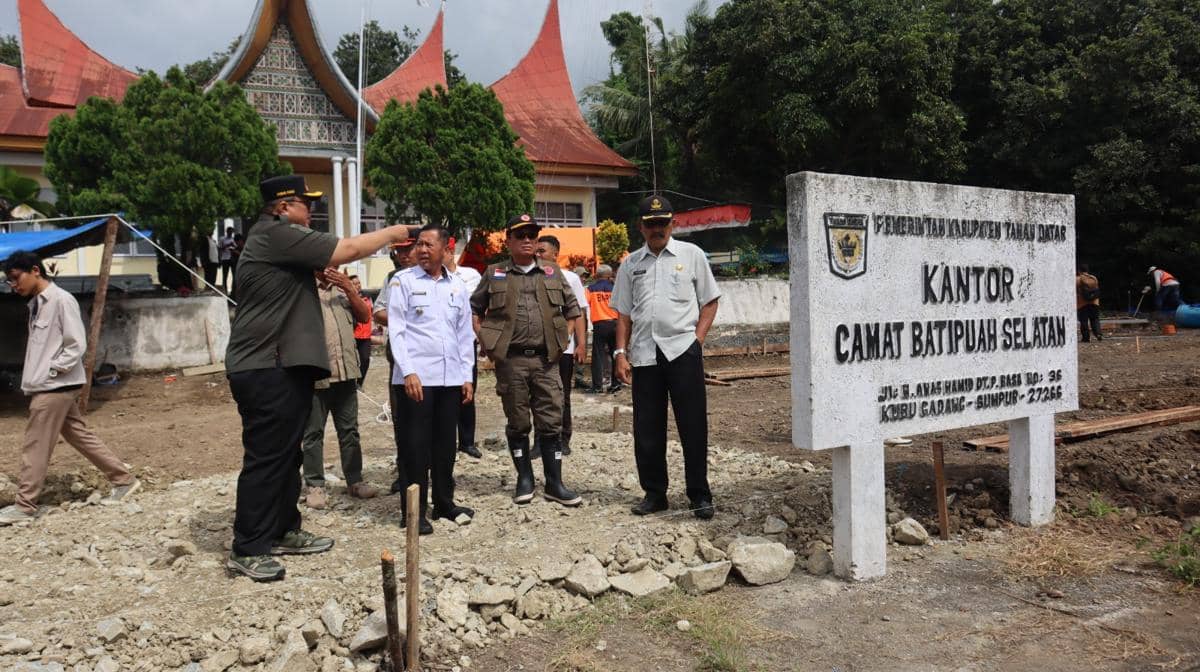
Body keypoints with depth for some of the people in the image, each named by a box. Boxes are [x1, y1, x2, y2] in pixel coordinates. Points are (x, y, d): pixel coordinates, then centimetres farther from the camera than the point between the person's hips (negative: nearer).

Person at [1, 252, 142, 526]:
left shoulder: (61, 300, -14)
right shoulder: (37, 304, 13)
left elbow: (77, 345, -17)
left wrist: (49, 372, -16)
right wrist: (33, 377, 8)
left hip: (55, 387, -9)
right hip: (46, 387, 9)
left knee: (35, 448, -2)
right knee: (81, 437, 11)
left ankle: (24, 507, 7)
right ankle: (124, 481, 17)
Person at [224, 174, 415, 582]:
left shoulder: (276, 240, 21)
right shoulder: (276, 234, -13)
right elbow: (347, 250, -16)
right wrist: (391, 233, -4)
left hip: (282, 367, 11)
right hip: (266, 369, -11)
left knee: (286, 454, 15)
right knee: (265, 458, -6)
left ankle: (283, 531, 25)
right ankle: (246, 550, 1)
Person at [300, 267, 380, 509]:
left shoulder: (343, 289, 17)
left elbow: (365, 316, 4)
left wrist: (349, 289, -5)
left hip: (346, 371, 5)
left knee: (349, 430, 11)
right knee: (313, 433, 3)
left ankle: (354, 480, 19)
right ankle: (314, 486, 10)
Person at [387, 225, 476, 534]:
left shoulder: (457, 286, 13)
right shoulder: (402, 281, 1)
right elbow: (396, 330, -5)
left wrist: (467, 377, 10)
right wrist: (408, 371, -14)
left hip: (451, 378, 4)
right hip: (416, 377, -4)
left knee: (446, 442, 10)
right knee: (417, 443, -1)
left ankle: (444, 501, 22)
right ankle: (414, 510, 7)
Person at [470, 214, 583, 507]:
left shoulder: (552, 272, 9)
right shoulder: (494, 274, 5)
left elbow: (572, 310, 16)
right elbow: (473, 310, 12)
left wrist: (561, 341, 7)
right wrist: (486, 342, 3)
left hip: (546, 360, 1)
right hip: (510, 360, -1)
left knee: (551, 422, 1)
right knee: (517, 423, 6)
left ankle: (554, 483, 8)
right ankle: (524, 479, 19)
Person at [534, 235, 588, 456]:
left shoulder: (570, 278, 3)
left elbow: (579, 313, 2)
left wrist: (582, 344, -5)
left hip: (564, 347, -1)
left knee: (562, 397, 8)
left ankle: (562, 440, 19)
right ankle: (540, 442, 9)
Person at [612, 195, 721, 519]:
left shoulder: (691, 254, 7)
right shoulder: (631, 264, 13)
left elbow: (709, 302, 8)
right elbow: (623, 313, 14)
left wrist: (697, 339, -3)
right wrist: (621, 353, 4)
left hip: (683, 349, -2)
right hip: (644, 354, 3)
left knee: (693, 426, -1)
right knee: (646, 429, 7)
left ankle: (699, 495, 9)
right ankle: (654, 492, 20)